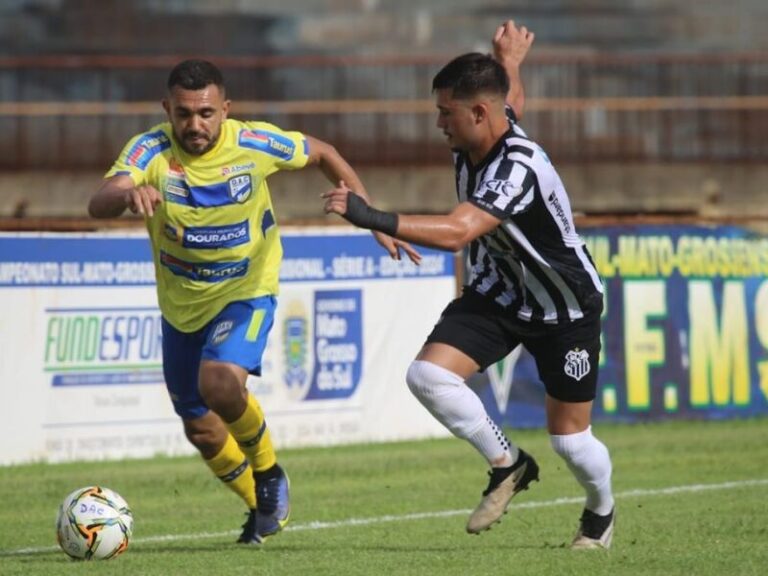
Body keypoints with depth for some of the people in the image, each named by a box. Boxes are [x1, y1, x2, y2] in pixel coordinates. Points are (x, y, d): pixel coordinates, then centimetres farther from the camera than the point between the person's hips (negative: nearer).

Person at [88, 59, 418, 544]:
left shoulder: (255, 144, -18)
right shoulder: (150, 151, -20)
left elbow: (323, 154, 1)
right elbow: (98, 205, -36)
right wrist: (129, 194, -60)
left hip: (247, 292, -3)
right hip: (181, 306, 3)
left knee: (220, 382, -30)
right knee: (202, 431, 12)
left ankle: (269, 472, -2)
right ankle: (264, 507, 39)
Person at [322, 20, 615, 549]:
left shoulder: (519, 169, -35)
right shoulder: (473, 141, -11)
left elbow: (457, 232, -48)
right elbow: (513, 99, 14)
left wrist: (374, 219, -55)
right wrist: (509, 63, 34)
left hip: (565, 310, -7)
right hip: (496, 296, 7)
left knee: (570, 438, 2)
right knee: (428, 374, -17)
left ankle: (601, 511, 36)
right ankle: (508, 465, 4)